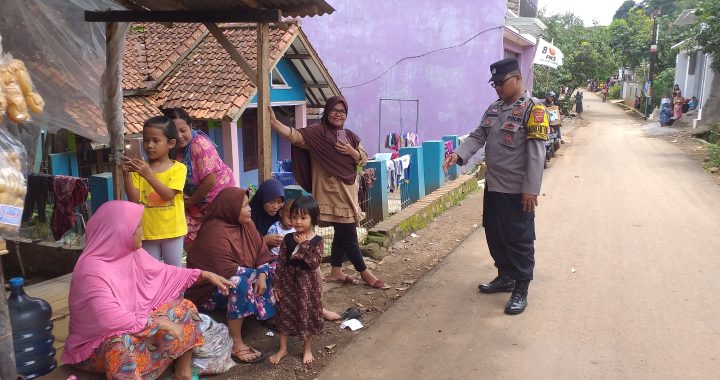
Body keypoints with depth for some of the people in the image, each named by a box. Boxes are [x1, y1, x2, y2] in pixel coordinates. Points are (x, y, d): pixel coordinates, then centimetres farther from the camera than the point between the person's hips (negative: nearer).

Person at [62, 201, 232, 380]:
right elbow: (110, 318, -33)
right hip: (98, 343, -9)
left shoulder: (134, 253, -1)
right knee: (122, 346, -43)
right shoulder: (91, 269, -27)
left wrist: (204, 275, 6)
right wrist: (159, 323, -29)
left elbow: (163, 272, 11)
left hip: (134, 324, 9)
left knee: (184, 308, 0)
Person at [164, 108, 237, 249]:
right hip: (195, 198, 6)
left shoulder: (200, 144, -24)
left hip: (218, 193, -6)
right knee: (188, 240, 4)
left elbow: (210, 181, -25)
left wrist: (190, 202, -12)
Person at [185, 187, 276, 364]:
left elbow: (262, 253, -5)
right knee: (241, 281, -36)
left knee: (274, 268, -3)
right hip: (212, 288, -8)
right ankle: (235, 343, -30)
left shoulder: (246, 224, -2)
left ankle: (272, 316, 1)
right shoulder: (215, 233, -27)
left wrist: (263, 274, -23)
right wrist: (255, 275, -21)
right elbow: (227, 272, -32)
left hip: (240, 276, 8)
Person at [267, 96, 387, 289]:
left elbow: (364, 159, 11)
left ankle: (336, 272, 27)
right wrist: (274, 122, -36)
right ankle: (364, 273, 12)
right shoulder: (317, 133, -8)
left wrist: (351, 151, -9)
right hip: (332, 193, -7)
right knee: (349, 234, -2)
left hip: (348, 191, 7)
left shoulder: (350, 136, 12)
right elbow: (295, 136, -22)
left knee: (342, 233, 14)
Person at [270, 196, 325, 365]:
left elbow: (314, 263, -22)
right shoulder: (288, 239, -4)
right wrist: (277, 285, -2)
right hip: (288, 281, 3)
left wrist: (304, 245, -26)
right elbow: (281, 263, -1)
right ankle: (283, 348, 28)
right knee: (285, 313, 11)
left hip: (308, 283, -2)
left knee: (307, 314, 9)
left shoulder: (317, 241, -11)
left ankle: (307, 349, 28)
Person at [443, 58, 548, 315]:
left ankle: (521, 289, 15)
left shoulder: (533, 109, -12)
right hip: (493, 186, 8)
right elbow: (478, 137, 6)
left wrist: (531, 189, -20)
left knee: (519, 240, 3)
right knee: (494, 235, 17)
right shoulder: (494, 109, 11)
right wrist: (459, 154, -14)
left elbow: (536, 153, -16)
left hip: (517, 190, -7)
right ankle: (505, 277, 35)